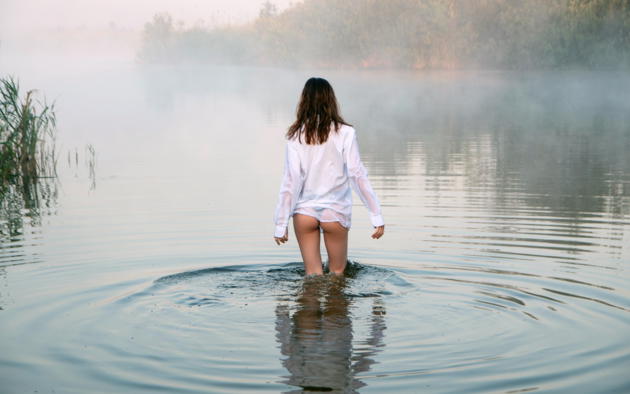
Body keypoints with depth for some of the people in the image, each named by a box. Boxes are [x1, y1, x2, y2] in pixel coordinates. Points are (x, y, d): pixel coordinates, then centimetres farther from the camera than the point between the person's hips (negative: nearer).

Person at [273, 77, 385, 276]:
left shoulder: (296, 136, -4)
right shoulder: (345, 133, -8)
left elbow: (291, 181, -6)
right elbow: (357, 175, -9)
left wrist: (281, 224, -1)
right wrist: (376, 215, -5)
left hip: (304, 211, 1)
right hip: (335, 211, -1)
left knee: (313, 276, 10)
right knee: (336, 273, 15)